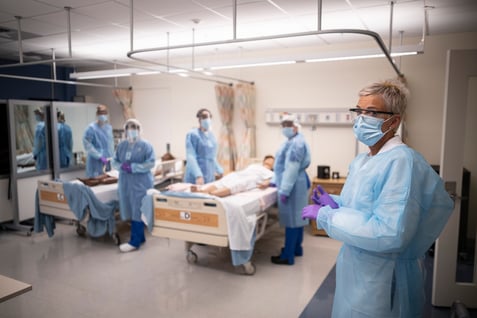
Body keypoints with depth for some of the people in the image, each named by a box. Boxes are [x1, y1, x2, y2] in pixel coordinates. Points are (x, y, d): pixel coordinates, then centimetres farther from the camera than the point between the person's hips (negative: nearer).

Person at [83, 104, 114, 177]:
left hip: (108, 161, 6)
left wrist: (112, 155, 7)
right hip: (96, 161, -6)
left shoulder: (109, 127, 9)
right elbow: (87, 144, -15)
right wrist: (99, 156, -17)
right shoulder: (91, 128, -10)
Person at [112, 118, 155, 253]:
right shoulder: (121, 145, 12)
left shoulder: (146, 145, -5)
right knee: (131, 211, 10)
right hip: (125, 182, 6)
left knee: (138, 212, -4)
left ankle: (135, 242, 1)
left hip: (141, 183, -6)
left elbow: (151, 163, -12)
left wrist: (133, 167, -20)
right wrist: (122, 166, -10)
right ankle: (140, 237, 23)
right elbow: (114, 161, 13)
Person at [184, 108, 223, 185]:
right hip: (195, 178, -6)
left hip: (210, 177, 7)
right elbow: (191, 157, -18)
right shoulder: (192, 134, -8)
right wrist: (198, 175, -29)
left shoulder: (211, 135, 13)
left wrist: (219, 170, 20)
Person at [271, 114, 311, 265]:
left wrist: (284, 191, -24)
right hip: (294, 184, 10)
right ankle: (296, 248, 28)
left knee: (291, 219, -5)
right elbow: (283, 165, 22)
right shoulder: (292, 141, 16)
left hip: (293, 185, -10)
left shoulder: (296, 143, -18)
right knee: (296, 217, 16)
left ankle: (288, 256, 3)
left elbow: (292, 169, -23)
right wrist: (275, 182, 24)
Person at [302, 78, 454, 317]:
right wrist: (335, 204, -4)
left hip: (383, 283, -8)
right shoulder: (360, 161, 5)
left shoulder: (402, 161, -24)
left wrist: (325, 216, -25)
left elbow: (389, 234, -32)